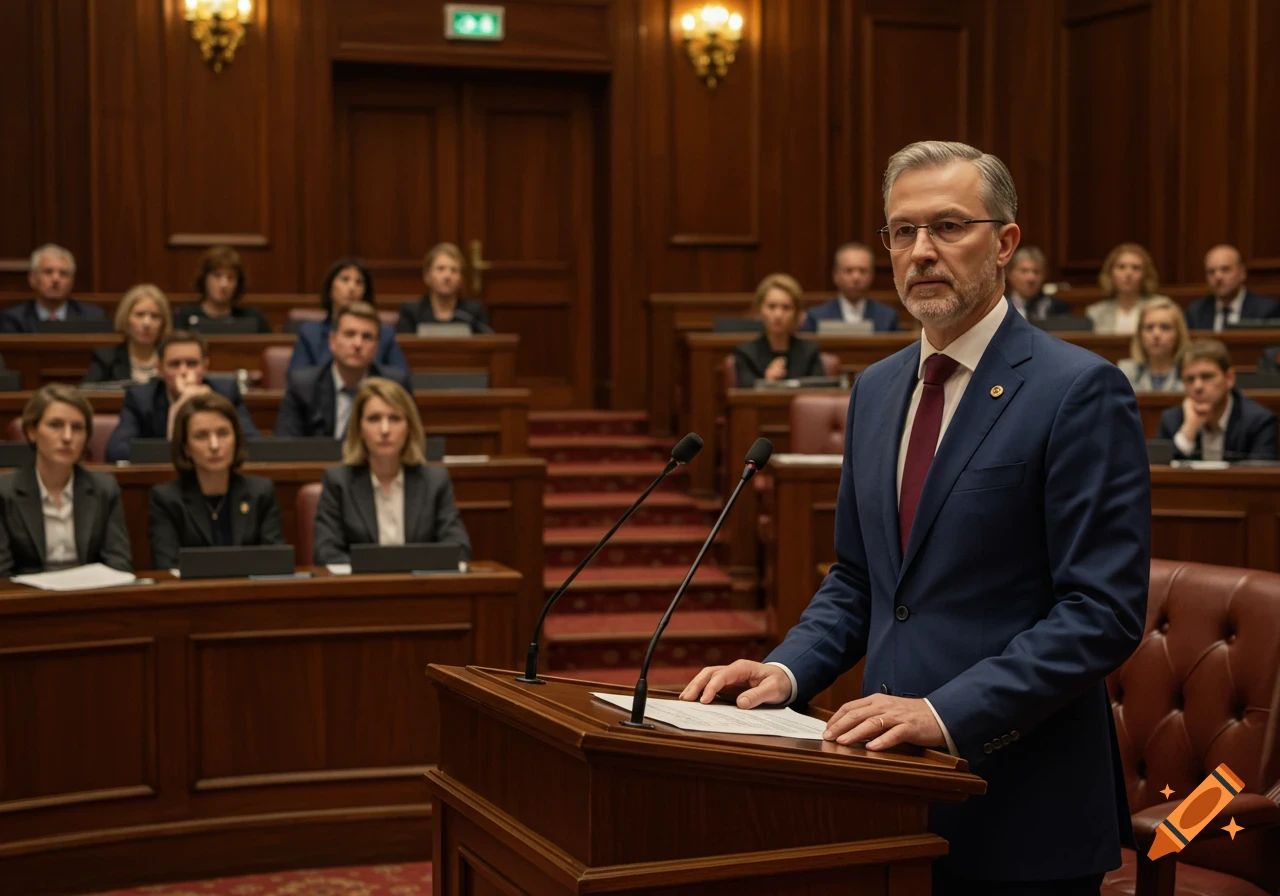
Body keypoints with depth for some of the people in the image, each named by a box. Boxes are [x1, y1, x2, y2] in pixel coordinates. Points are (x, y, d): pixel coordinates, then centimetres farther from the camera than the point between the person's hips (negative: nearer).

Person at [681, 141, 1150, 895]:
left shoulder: (1080, 392, -12)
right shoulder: (877, 389, 11)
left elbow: (1104, 612, -16)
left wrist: (947, 713, -23)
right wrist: (787, 671, 0)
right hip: (898, 791, 6)